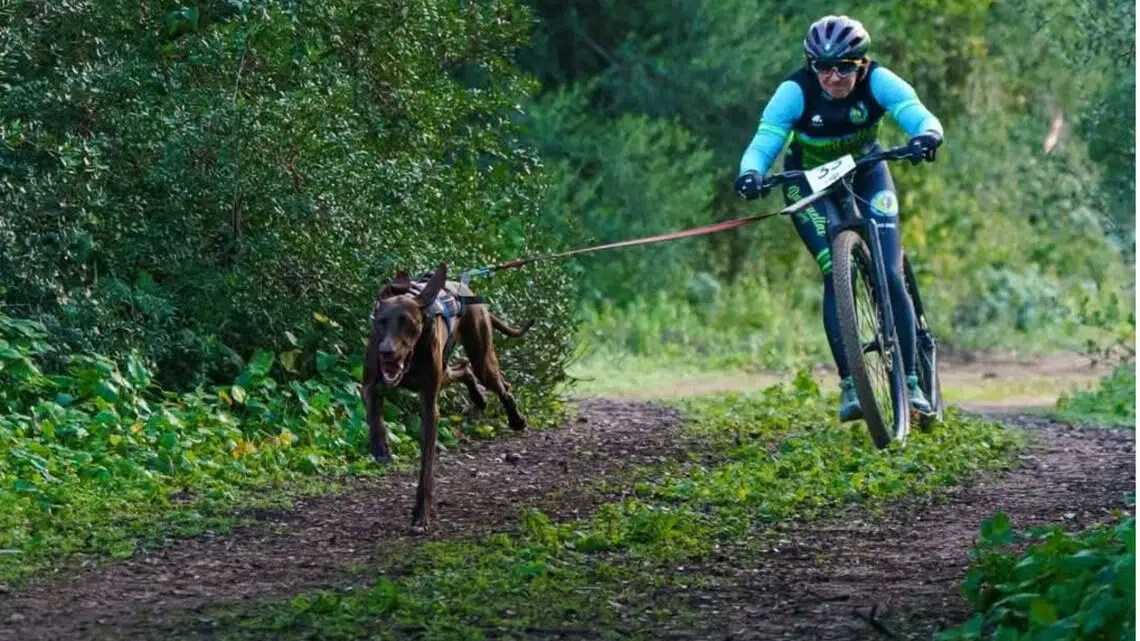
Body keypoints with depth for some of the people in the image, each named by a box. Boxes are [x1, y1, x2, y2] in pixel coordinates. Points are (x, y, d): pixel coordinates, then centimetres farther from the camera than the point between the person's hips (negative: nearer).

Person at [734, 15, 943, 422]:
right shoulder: (795, 92, -28)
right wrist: (751, 173, -57)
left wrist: (927, 134, -61)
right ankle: (849, 385, -18)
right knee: (837, 272, -21)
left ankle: (910, 381, 0)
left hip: (866, 175, 1)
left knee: (889, 275, -11)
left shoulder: (877, 82, -26)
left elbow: (919, 115, -37)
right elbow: (763, 143, -35)